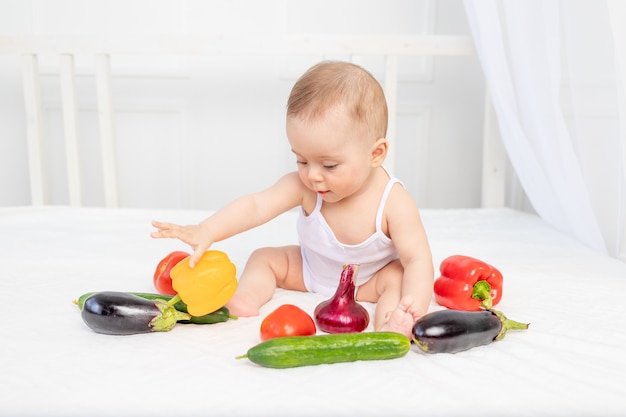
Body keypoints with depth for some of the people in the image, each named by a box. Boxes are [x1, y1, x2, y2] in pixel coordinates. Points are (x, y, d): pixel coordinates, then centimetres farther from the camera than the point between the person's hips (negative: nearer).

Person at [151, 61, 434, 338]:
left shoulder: (394, 203, -32)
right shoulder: (303, 186, -25)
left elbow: (418, 260, -32)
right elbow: (256, 206, -34)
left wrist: (412, 311, -50)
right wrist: (206, 231, -50)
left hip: (369, 281, -3)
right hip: (310, 269, 4)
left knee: (397, 277, -31)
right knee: (264, 258, -3)